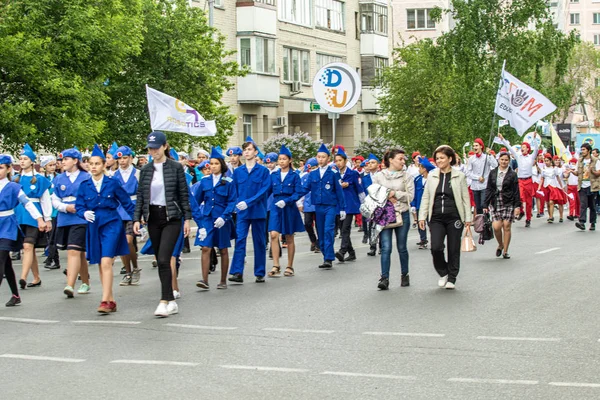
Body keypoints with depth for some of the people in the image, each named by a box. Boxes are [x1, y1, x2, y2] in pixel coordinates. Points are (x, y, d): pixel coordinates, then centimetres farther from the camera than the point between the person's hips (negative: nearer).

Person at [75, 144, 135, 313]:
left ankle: (105, 301, -17)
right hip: (94, 227, 4)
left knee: (106, 262, -16)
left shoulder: (113, 183, -2)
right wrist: (84, 213, -17)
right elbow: (79, 206, 5)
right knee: (101, 265, 8)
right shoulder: (84, 186, 4)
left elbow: (126, 203, 3)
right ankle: (111, 300, 17)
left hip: (111, 225, -4)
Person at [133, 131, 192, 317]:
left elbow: (184, 194, -1)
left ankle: (164, 302, -14)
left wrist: (187, 218, -3)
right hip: (153, 217, 5)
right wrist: (137, 219, 1)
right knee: (160, 261, 7)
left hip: (171, 218, -4)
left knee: (163, 259, -16)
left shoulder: (176, 167, -4)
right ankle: (172, 301, 15)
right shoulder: (145, 170, 6)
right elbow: (140, 196, 9)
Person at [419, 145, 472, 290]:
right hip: (436, 218, 1)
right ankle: (443, 273, 12)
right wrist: (422, 217, 4)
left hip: (454, 218, -1)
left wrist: (468, 218, 1)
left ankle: (451, 278, 17)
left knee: (453, 249, 2)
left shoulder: (459, 176, 2)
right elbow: (426, 197, 11)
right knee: (436, 247, -13)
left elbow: (465, 198, 5)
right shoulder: (432, 176, 8)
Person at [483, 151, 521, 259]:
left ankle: (505, 251, 9)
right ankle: (500, 245, 18)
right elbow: (488, 189, 10)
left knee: (507, 226, -3)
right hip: (495, 203, 2)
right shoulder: (493, 173, 8)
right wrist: (485, 205, 5)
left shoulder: (512, 174, 2)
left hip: (508, 203, -1)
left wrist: (517, 206, -6)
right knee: (496, 226, -10)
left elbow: (516, 192, 1)